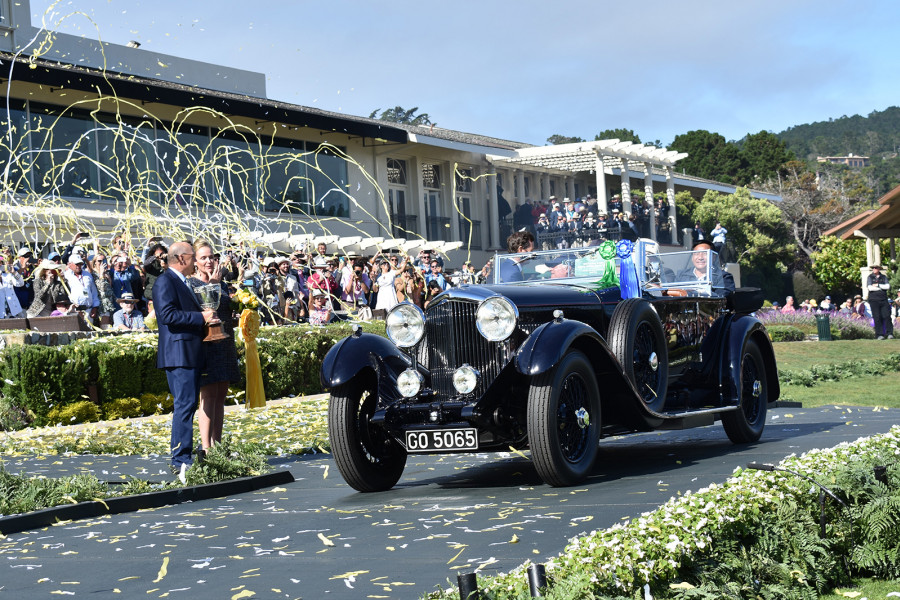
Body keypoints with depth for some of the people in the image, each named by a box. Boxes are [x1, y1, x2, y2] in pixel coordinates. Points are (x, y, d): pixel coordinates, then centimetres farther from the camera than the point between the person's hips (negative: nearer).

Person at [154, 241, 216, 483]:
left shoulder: (183, 282, 22)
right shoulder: (165, 282, -10)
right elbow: (168, 315, -21)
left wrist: (205, 316, 15)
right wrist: (201, 317, -18)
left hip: (191, 354, 10)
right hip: (179, 353, -10)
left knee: (188, 405, 11)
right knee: (185, 405, -13)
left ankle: (182, 458, 16)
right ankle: (181, 462, -14)